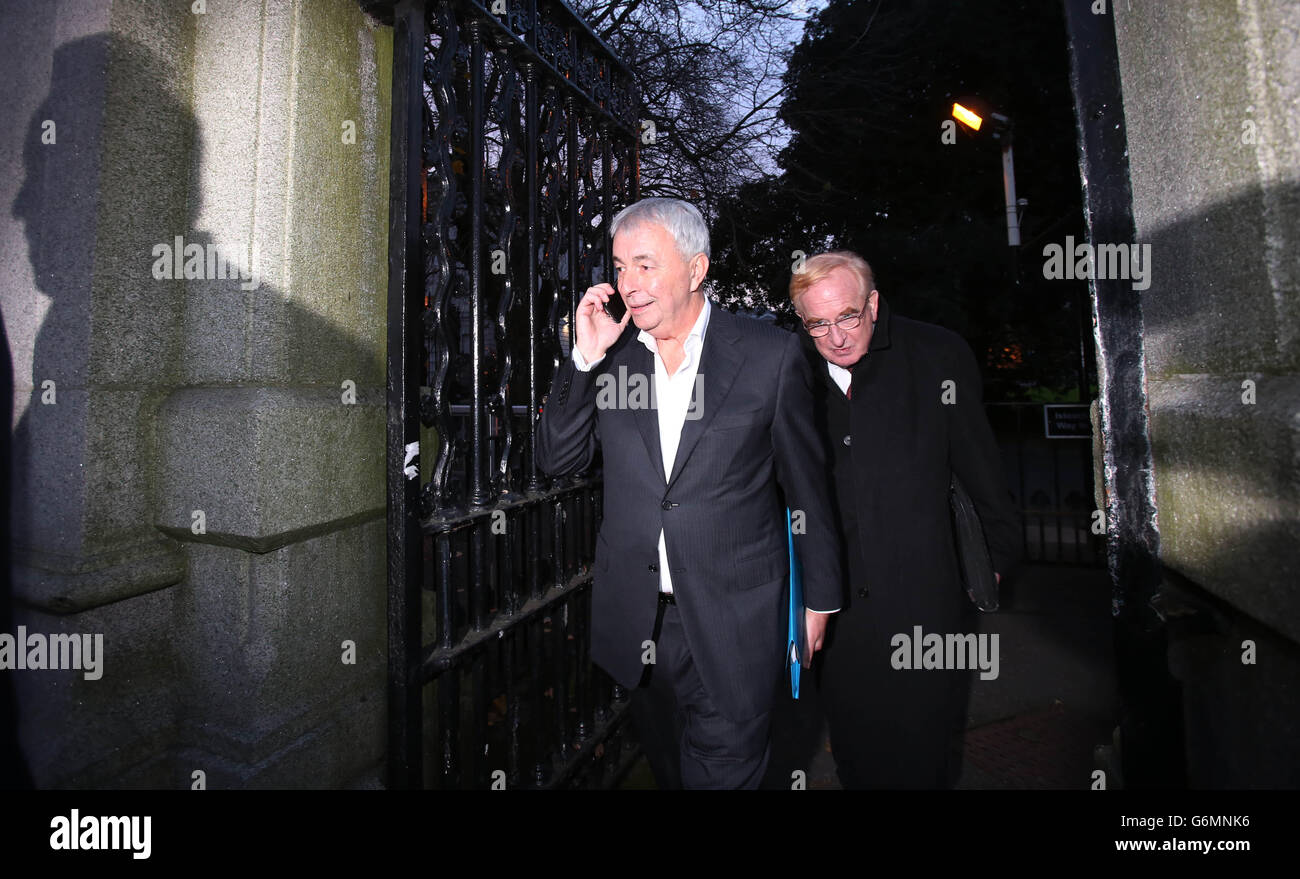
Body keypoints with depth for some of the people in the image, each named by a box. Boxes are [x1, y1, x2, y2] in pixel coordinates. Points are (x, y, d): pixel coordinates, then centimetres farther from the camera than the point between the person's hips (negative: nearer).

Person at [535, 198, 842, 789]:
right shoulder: (611, 355, 1)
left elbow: (808, 485, -2)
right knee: (665, 765, 25)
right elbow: (557, 461, -1)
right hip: (637, 617, 4)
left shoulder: (771, 354, -8)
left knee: (722, 769, 8)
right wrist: (585, 359, -12)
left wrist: (820, 598, 4)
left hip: (732, 623, -3)